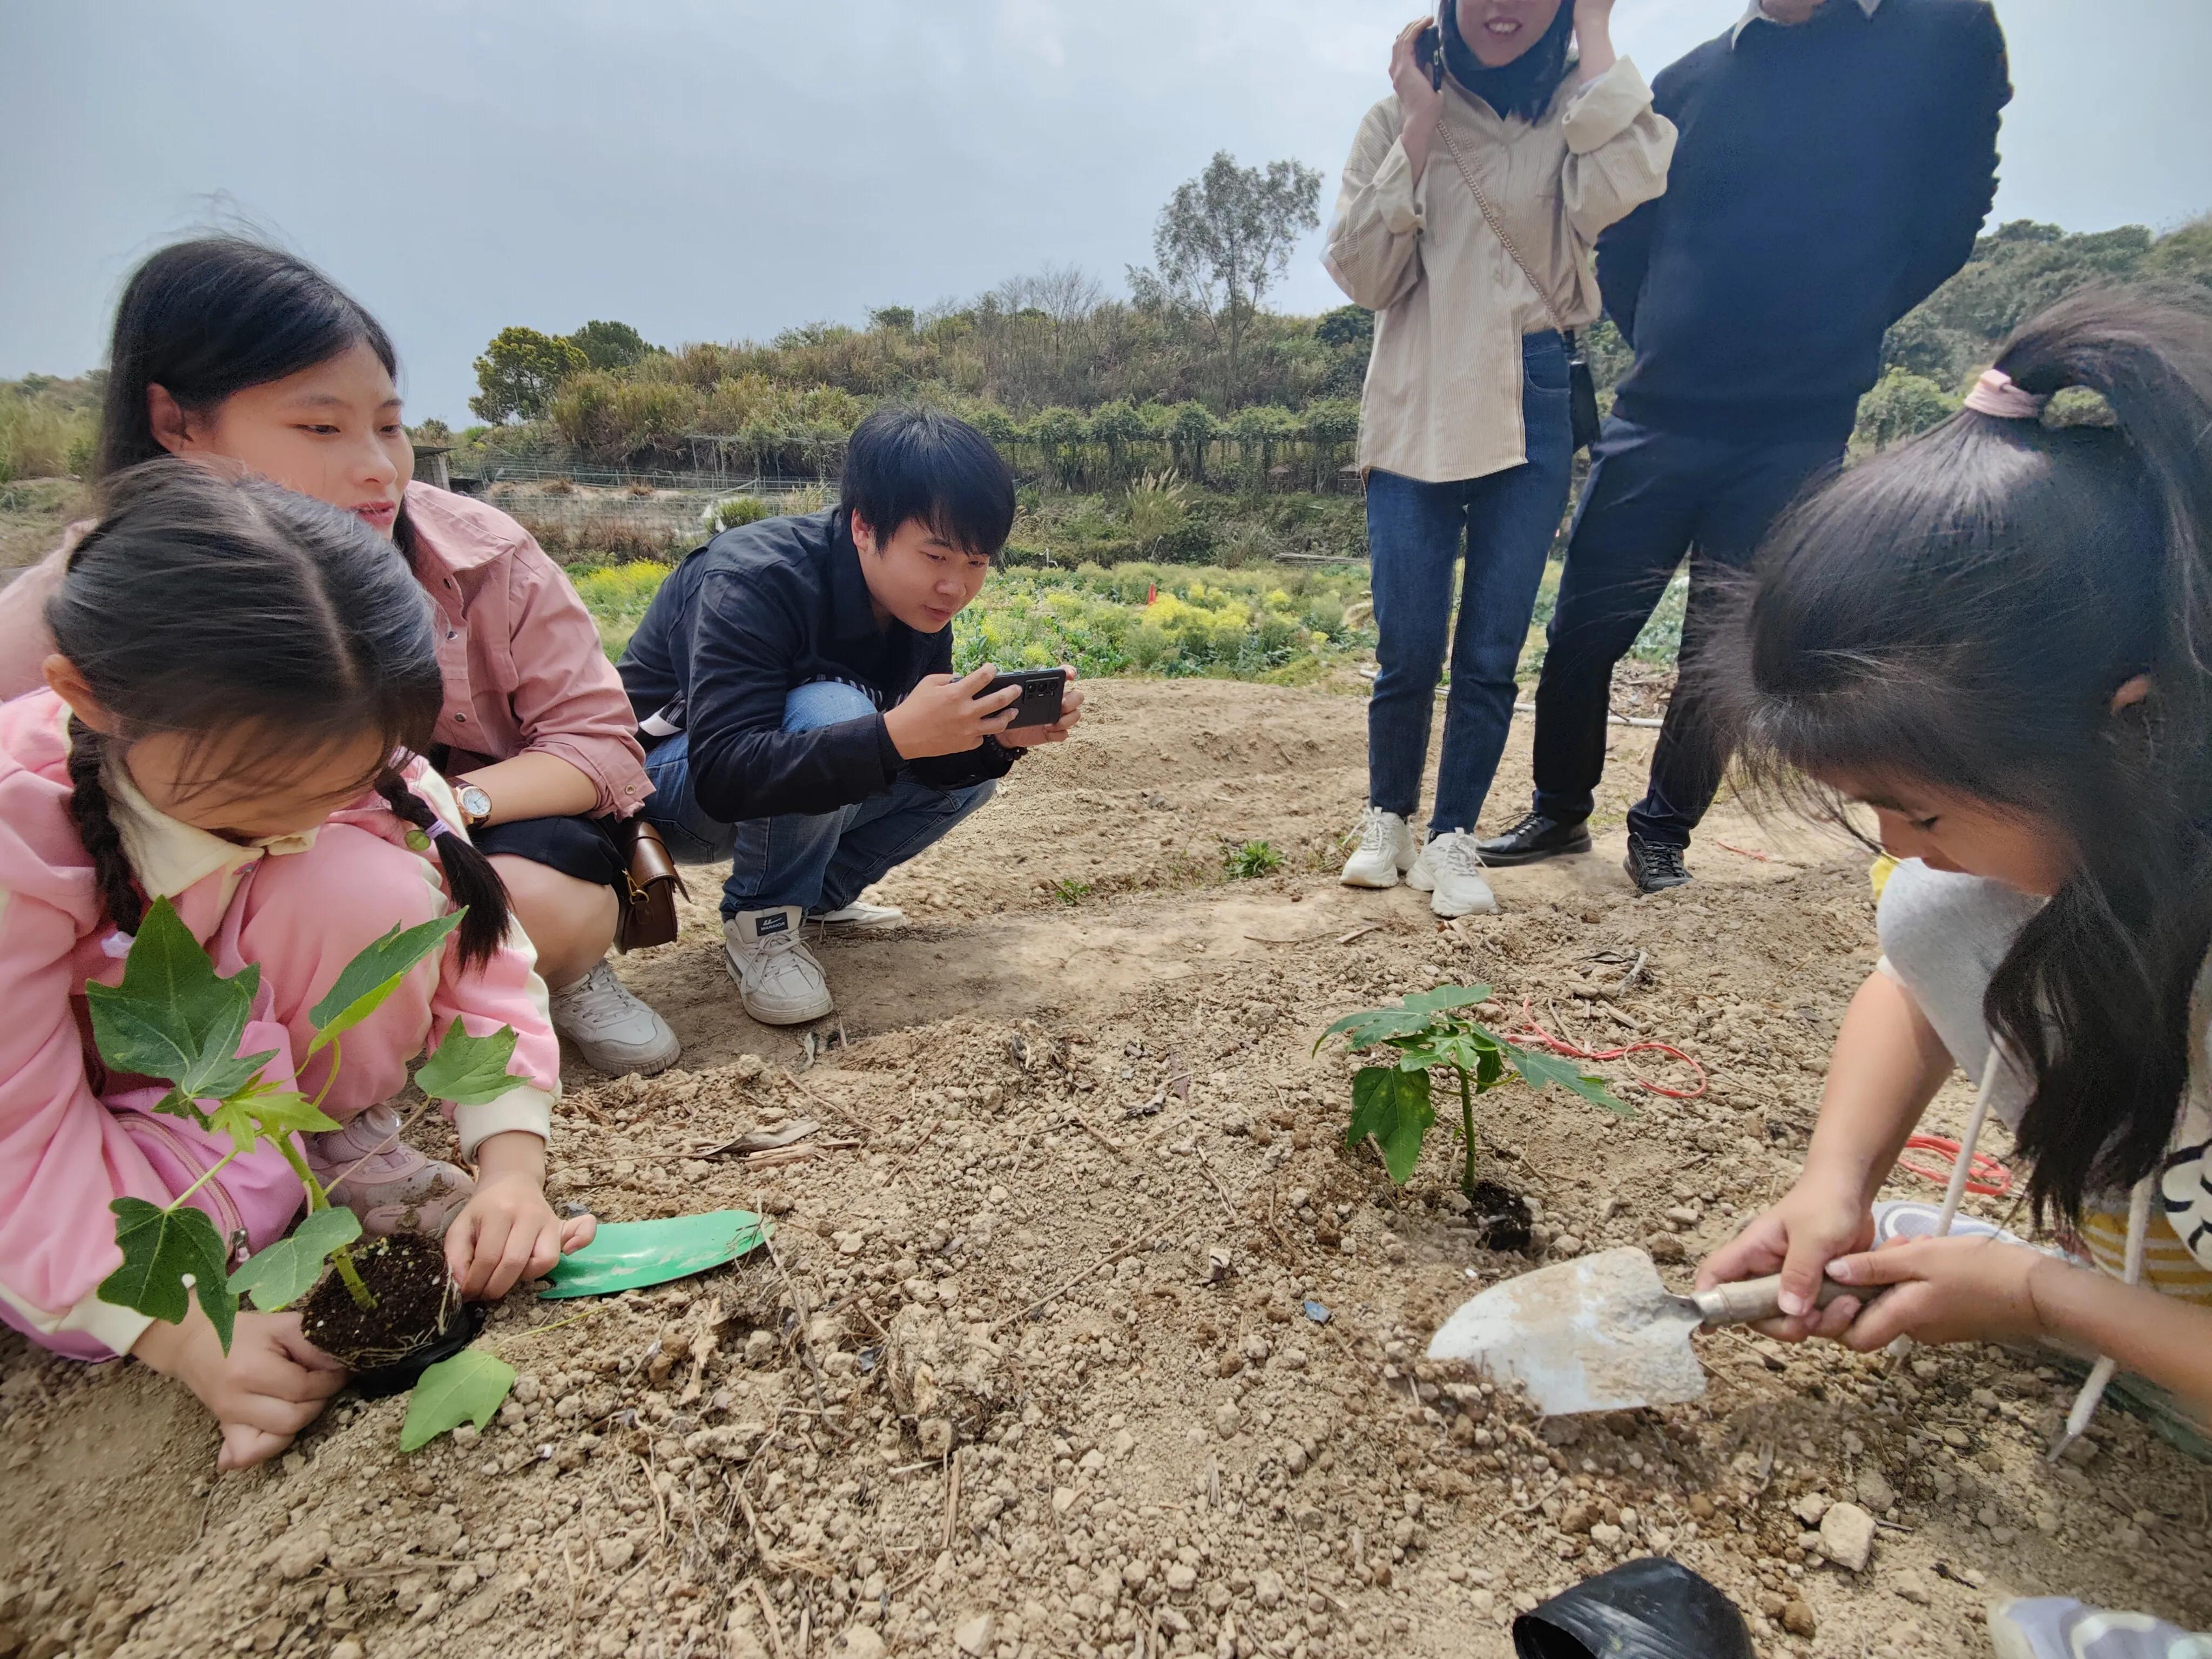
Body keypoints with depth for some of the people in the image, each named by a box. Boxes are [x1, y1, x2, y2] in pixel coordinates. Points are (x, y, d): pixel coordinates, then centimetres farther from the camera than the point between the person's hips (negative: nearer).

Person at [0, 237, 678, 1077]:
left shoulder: (480, 553, -17)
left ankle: (570, 981, 1)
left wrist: (456, 803, -30)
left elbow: (602, 743, -13)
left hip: (501, 831, -1)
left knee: (531, 901, -34)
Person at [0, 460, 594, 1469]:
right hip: (81, 1111, -2)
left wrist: (510, 1165, -32)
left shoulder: (360, 766, -25)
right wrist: (180, 1328, -37)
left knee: (371, 888, -30)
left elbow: (481, 964, -20)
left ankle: (341, 1160, -8)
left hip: (263, 1064, 3)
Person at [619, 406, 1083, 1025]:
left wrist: (1000, 735, -28)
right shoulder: (753, 580, -30)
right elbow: (722, 775, -41)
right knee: (829, 711, -35)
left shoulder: (921, 600, -8)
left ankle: (818, 895, 7)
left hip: (800, 799, 7)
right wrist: (895, 735, -51)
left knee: (970, 768, -5)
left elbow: (932, 759, -6)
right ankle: (760, 921, -14)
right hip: (664, 790, -7)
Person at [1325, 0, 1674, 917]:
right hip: (1419, 413, -1)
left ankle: (1451, 840, 13)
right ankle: (1387, 819, 20)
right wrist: (1422, 126, -5)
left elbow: (1617, 189, -13)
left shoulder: (1579, 109, 9)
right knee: (1408, 647, -3)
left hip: (1533, 411, 1)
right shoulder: (1402, 116, 7)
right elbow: (1363, 276, -2)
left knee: (1491, 652, -1)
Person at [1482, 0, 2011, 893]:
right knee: (1584, 627, 1)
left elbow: (1948, 219, 5)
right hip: (1657, 416, 2)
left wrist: (1831, 333, 2)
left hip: (1798, 432, -1)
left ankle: (1663, 835, 17)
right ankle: (1559, 811, 18)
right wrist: (1668, 346, 9)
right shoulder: (1691, 79, 8)